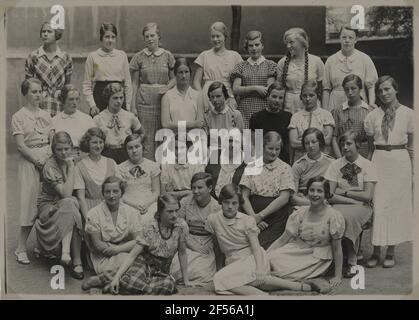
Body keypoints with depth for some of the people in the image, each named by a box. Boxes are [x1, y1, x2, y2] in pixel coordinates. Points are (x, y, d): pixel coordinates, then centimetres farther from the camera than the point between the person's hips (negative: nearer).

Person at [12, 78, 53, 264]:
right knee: (30, 205, -4)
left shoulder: (46, 115, 13)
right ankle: (21, 249, 5)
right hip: (29, 162, -5)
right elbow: (21, 146, -9)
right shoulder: (19, 117, -2)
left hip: (48, 160, 5)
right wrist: (38, 162, -14)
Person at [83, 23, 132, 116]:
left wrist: (128, 106, 6)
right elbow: (87, 84, 4)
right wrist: (92, 105, -6)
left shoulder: (122, 55, 8)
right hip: (100, 97, -1)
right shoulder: (92, 56, 3)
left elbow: (127, 83, 11)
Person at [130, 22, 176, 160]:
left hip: (163, 99, 1)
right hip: (145, 101, -1)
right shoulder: (139, 57, 4)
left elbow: (174, 78, 12)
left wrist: (167, 87, -10)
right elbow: (135, 83, 6)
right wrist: (133, 106, 0)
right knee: (147, 136, -2)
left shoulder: (167, 56, 5)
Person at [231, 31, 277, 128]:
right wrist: (255, 88, -9)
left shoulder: (270, 65, 10)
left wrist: (245, 90, -2)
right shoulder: (241, 66, 15)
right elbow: (235, 89, 2)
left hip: (264, 110, -1)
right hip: (244, 111, 1)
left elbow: (269, 91, 0)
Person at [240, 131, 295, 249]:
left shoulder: (285, 168, 5)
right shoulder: (251, 167, 11)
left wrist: (260, 215, -11)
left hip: (276, 218, -2)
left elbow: (284, 198, -6)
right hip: (253, 214, 2)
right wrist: (253, 217, -10)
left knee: (261, 246, -20)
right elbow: (244, 196, 5)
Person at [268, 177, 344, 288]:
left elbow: (337, 249, -6)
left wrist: (338, 276, -9)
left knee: (285, 270, -28)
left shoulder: (334, 216, -10)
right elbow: (283, 239, 0)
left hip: (317, 259, -4)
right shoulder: (300, 213, 0)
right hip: (296, 251, 4)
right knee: (270, 259, -25)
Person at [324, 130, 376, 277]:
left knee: (349, 216, -34)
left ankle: (351, 262, -21)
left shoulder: (367, 165, 2)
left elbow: (368, 196, -7)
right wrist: (353, 199, -11)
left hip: (361, 207, -1)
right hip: (339, 206, 1)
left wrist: (344, 192, -5)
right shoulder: (335, 164, 6)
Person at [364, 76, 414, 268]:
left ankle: (390, 252, 14)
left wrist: (413, 171, 4)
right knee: (377, 206, -2)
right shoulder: (373, 116, 4)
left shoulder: (408, 114, 2)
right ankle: (376, 252, 6)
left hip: (400, 161, 0)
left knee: (397, 205, 4)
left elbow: (411, 146, 6)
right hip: (379, 161, 1)